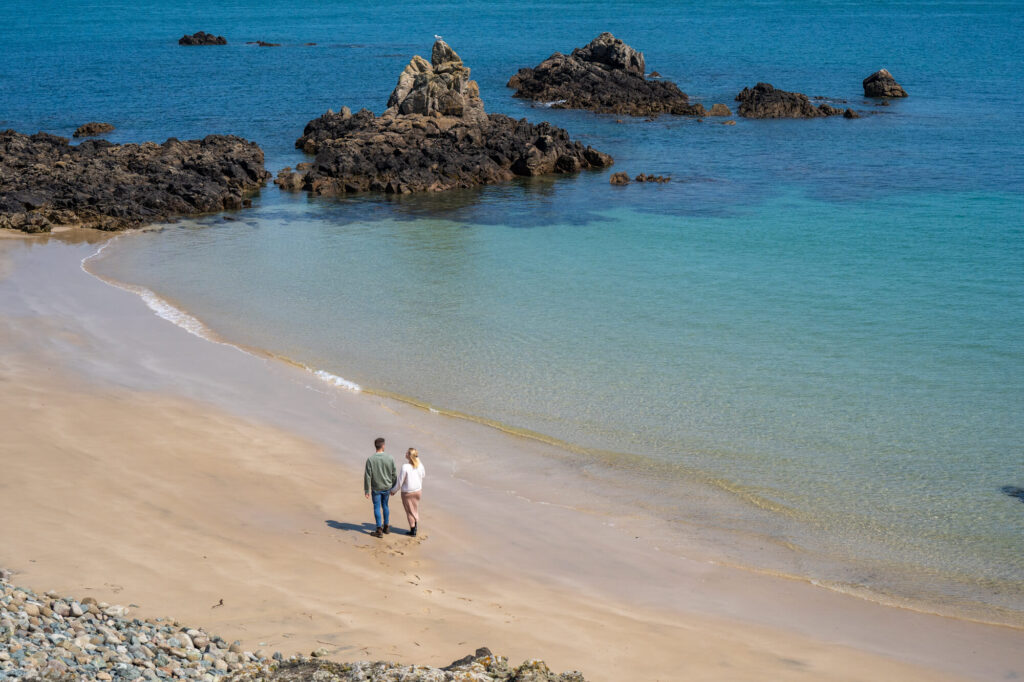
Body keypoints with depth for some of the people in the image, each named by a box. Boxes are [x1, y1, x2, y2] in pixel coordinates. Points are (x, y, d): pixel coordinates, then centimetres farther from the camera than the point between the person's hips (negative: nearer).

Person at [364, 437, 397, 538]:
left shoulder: (370, 459, -15)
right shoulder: (390, 458, -9)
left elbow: (367, 476, -14)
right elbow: (393, 475, -2)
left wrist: (367, 490, -6)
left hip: (376, 488, -3)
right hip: (387, 487, 3)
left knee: (377, 508, 5)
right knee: (385, 506, 20)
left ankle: (379, 531, 6)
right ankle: (386, 527, 30)